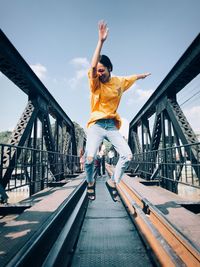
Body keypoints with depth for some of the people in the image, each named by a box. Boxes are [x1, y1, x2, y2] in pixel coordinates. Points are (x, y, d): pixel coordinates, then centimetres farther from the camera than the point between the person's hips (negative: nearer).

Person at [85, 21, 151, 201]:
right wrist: (101, 41, -27)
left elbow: (132, 77, 31)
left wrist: (142, 75, 49)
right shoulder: (95, 83, -2)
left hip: (112, 125, 4)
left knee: (127, 155, -11)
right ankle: (90, 183, 14)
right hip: (96, 125, -3)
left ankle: (112, 182, 13)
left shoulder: (119, 81, 9)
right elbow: (92, 66, -22)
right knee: (89, 158, -19)